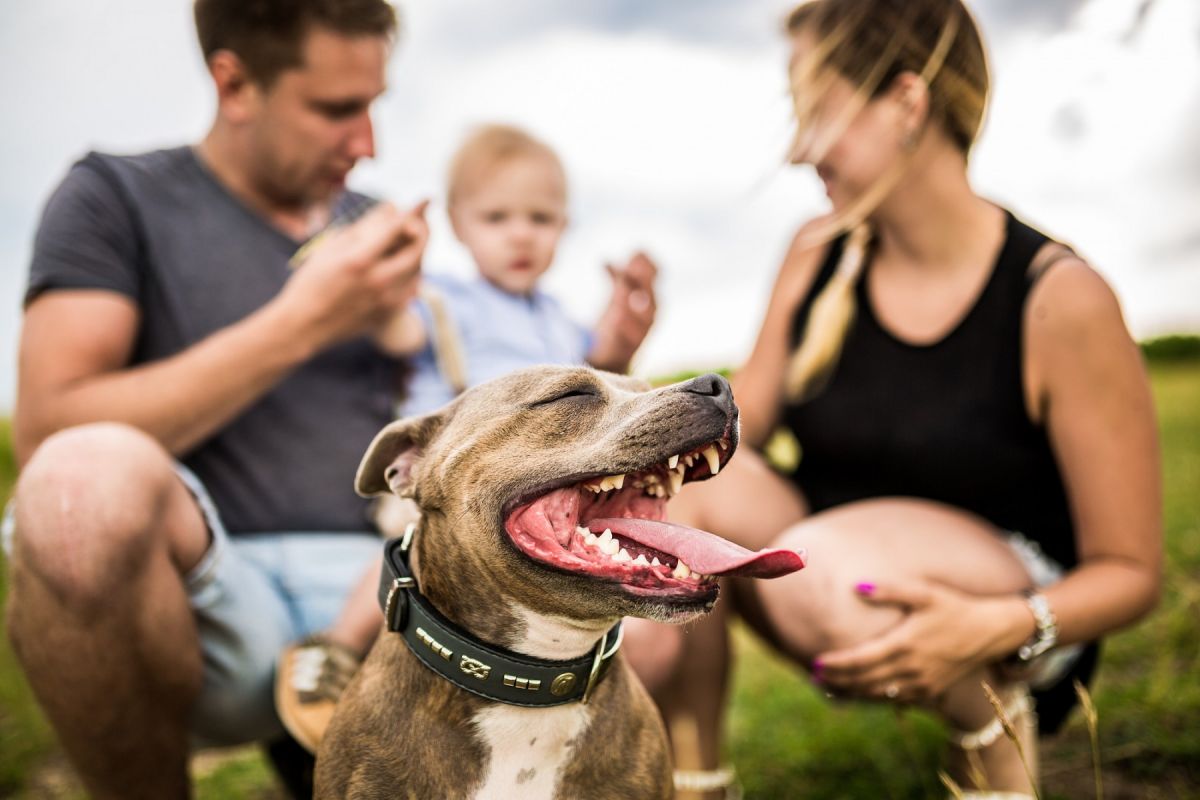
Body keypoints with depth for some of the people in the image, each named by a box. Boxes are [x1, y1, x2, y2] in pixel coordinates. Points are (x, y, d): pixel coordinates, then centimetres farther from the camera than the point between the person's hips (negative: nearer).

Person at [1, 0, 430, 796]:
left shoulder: (372, 227, 18)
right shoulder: (115, 196, 7)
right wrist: (299, 324, -11)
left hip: (370, 582, 3)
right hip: (210, 596, -2)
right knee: (91, 482, -37)